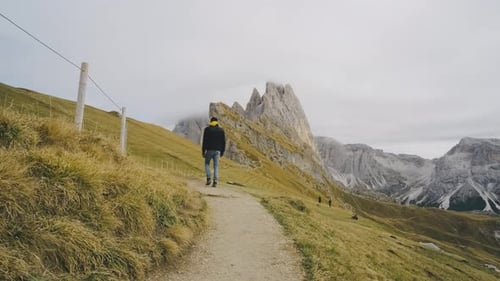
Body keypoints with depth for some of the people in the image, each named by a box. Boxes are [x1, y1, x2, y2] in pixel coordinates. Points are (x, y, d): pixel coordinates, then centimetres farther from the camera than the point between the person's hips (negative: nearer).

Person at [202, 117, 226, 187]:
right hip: (217, 151, 2)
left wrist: (203, 151, 0)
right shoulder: (221, 130, 6)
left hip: (209, 150, -2)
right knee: (216, 166, 5)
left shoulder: (207, 129, -1)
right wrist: (222, 152, 14)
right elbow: (223, 142, 7)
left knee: (207, 164, 17)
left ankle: (208, 178, 3)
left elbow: (204, 141, -5)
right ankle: (215, 182, -4)